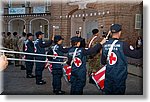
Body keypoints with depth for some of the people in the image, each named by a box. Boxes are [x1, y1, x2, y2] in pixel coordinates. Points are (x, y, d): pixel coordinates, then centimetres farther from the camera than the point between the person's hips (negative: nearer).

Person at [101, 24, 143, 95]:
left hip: (108, 75, 5)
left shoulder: (105, 45, 0)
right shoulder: (123, 45, -17)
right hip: (119, 75, -4)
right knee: (118, 92, 10)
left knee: (108, 92, 16)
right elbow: (137, 54, -15)